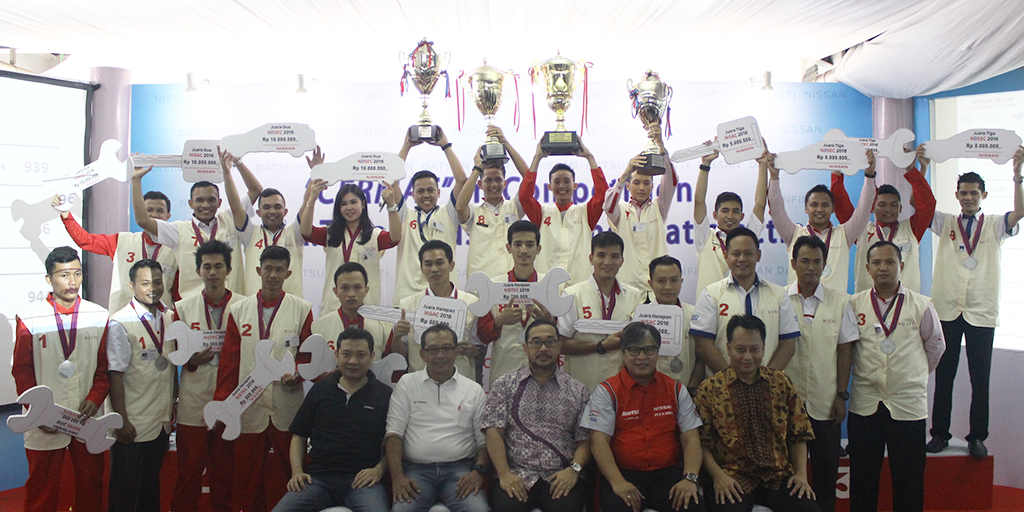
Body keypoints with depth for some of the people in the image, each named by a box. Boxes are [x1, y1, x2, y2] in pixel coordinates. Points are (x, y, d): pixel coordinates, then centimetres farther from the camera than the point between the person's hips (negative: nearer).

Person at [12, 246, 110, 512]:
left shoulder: (99, 317, 1)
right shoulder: (28, 319, -3)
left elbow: (105, 368, 3)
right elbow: (22, 371, -1)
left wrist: (95, 398, -12)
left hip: (88, 420, 2)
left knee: (90, 485, 13)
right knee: (42, 490, 11)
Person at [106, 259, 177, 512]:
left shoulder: (169, 318, 4)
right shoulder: (120, 323, -14)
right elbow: (115, 375, -15)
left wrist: (175, 401, 11)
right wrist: (122, 421, -16)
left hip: (162, 420, 6)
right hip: (133, 424, -5)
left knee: (152, 482, 20)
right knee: (125, 489, 8)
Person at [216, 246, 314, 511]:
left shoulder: (302, 309, 3)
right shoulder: (238, 310, 8)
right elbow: (229, 360, 6)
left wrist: (297, 372, -14)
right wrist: (222, 401, 2)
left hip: (288, 408, -1)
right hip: (248, 408, 2)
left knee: (289, 476, 5)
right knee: (247, 478, 10)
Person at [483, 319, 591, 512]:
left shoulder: (578, 391, 12)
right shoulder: (505, 385, 9)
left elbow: (585, 440, 7)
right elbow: (494, 432, 0)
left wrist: (574, 469, -11)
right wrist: (504, 474, -12)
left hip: (560, 477, 1)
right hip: (516, 476, -1)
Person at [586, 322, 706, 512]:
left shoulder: (676, 390, 12)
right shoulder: (607, 391, 3)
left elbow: (691, 439, 7)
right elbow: (599, 441, -6)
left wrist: (690, 478, -11)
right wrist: (617, 482, -20)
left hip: (668, 473, 3)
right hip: (624, 473, -2)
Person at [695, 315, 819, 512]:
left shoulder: (781, 383, 11)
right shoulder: (709, 389, 1)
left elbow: (798, 436, 14)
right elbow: (701, 442, -2)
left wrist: (801, 474, 1)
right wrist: (718, 476, -15)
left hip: (778, 475, 3)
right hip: (732, 478, -3)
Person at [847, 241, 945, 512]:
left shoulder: (922, 305, 1)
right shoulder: (854, 304, 1)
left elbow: (935, 347, 14)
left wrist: (913, 376, 15)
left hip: (908, 405, 0)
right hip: (864, 404, 1)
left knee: (909, 482, 6)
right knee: (862, 479, 8)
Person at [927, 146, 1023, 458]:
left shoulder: (994, 227, 7)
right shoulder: (945, 224, 9)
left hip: (982, 313, 0)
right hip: (946, 311, 0)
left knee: (980, 379, 3)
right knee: (943, 377, 6)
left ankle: (977, 437, 14)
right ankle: (939, 434, 15)